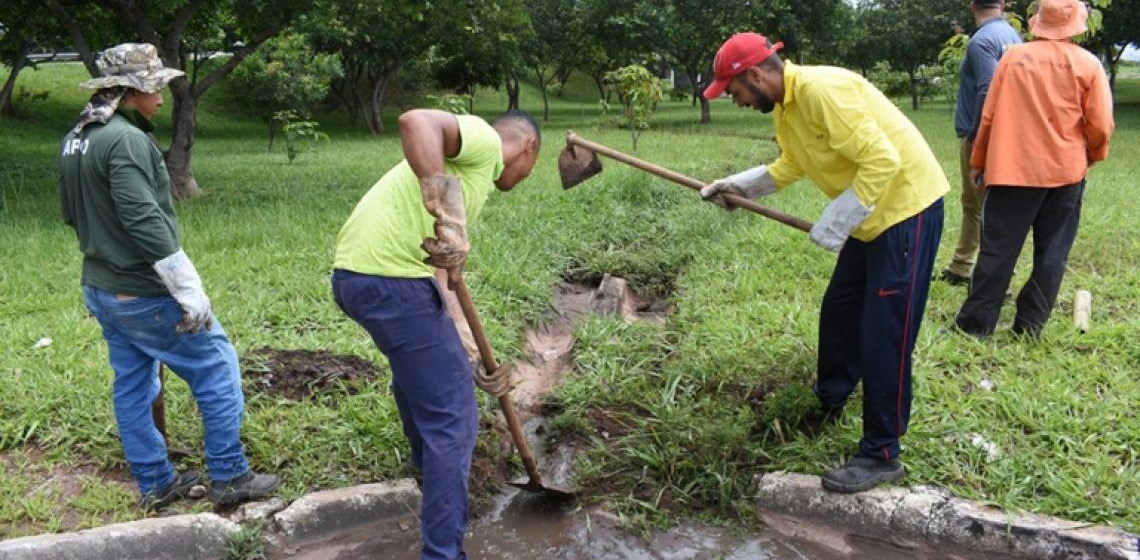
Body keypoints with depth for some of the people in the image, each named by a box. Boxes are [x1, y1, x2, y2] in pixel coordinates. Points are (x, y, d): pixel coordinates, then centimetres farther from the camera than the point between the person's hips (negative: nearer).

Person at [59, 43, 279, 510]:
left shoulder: (76, 139, 9)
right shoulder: (126, 140, -21)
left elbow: (72, 212, 19)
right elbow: (145, 221, -27)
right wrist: (190, 290, -24)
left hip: (100, 289, 10)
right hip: (144, 294, -9)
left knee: (131, 384, 16)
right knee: (217, 368, 3)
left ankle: (155, 484, 27)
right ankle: (229, 478, 10)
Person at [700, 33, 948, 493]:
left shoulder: (822, 90, -26)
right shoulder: (784, 106, 4)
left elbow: (882, 161, -28)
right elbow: (790, 167, 18)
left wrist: (834, 223, -24)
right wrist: (737, 186, 10)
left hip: (907, 205, -10)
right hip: (873, 213, 10)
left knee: (882, 334, -6)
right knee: (838, 312, 19)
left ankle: (881, 454, 5)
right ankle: (828, 402, 39)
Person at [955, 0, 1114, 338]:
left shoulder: (1013, 57, 0)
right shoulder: (1088, 64, -2)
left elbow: (989, 116, 2)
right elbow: (1101, 127, -2)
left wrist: (979, 161, 13)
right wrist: (1093, 156, 18)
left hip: (1012, 169, 0)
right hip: (1065, 171, 0)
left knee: (998, 250, 4)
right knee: (1051, 253, 9)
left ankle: (976, 323, 6)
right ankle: (1030, 325, 11)